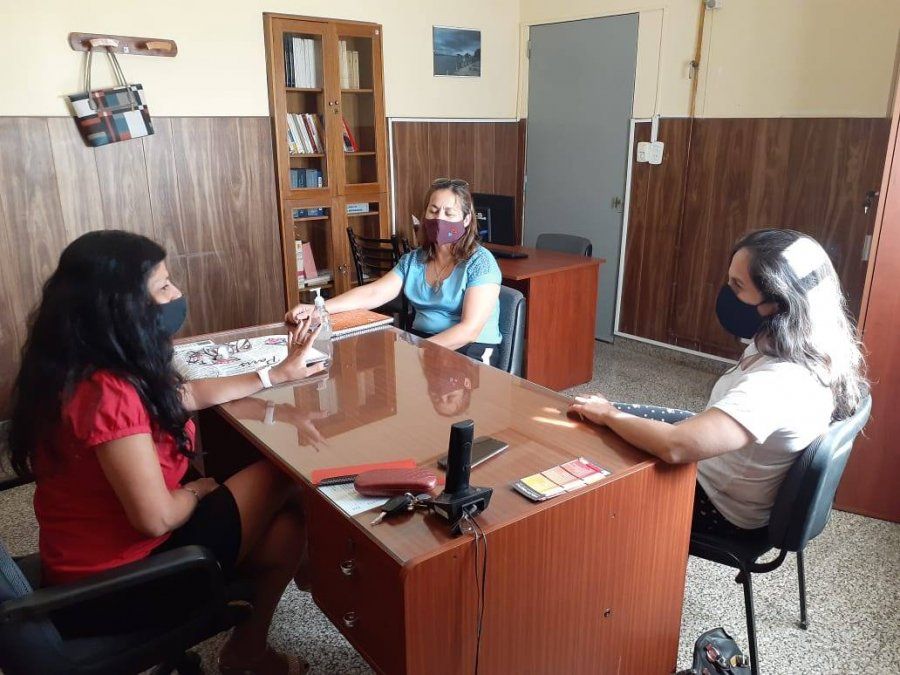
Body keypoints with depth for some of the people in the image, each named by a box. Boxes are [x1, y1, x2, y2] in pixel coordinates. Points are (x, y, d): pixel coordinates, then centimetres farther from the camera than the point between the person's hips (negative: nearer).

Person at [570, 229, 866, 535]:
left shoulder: (777, 382, -39)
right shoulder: (814, 350, -11)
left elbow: (676, 446, -46)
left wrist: (608, 415, -29)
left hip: (719, 505, -8)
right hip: (720, 465, 8)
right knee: (618, 414, 13)